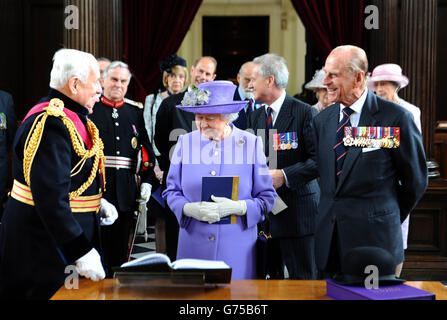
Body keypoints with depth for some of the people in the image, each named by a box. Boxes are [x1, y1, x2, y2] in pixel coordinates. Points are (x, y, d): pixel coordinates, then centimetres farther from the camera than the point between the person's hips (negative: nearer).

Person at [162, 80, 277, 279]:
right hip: (194, 242, 1)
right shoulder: (185, 142, 6)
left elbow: (267, 197, 1)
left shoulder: (251, 144, 1)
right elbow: (171, 191, 9)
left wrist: (236, 207, -16)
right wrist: (190, 209, -11)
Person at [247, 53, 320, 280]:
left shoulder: (305, 113, -7)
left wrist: (284, 175, -19)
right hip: (263, 210, 6)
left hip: (297, 211, -6)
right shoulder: (255, 117, 14)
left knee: (303, 279, 1)